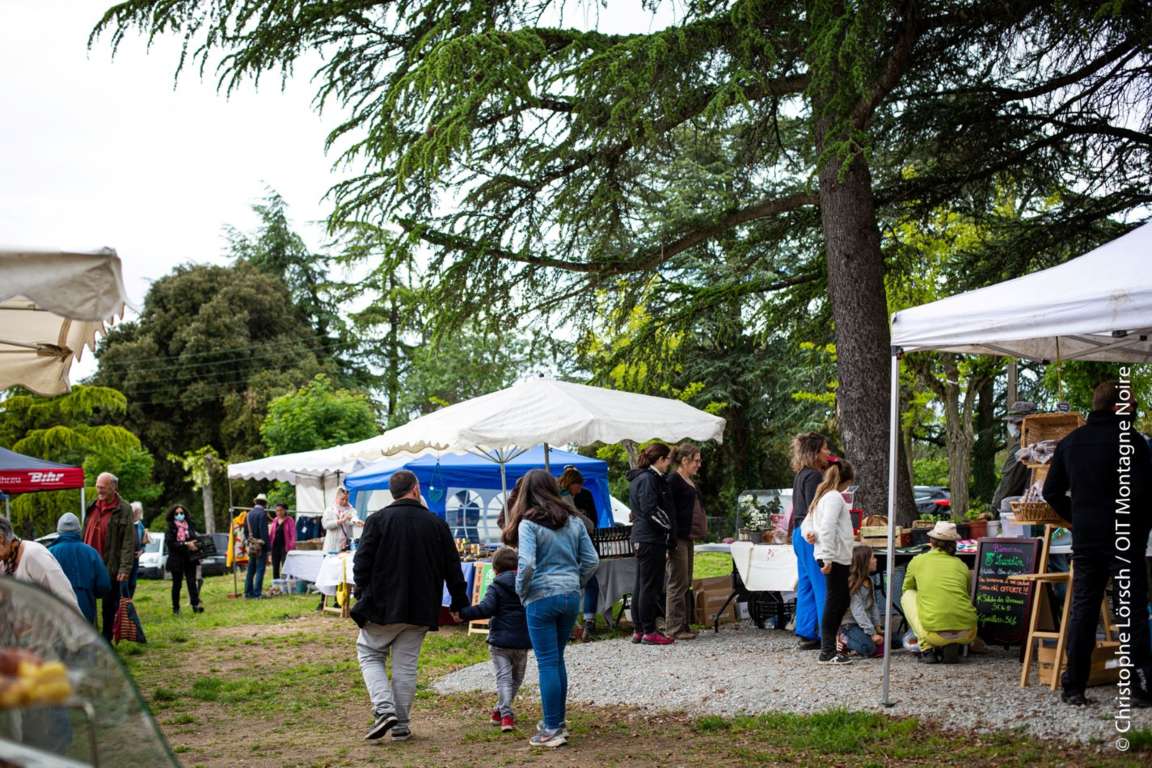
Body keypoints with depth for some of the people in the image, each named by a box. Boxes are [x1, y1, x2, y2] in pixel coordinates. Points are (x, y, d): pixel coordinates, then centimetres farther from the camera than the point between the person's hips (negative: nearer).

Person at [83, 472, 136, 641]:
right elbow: (85, 535, 15)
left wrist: (125, 568, -17)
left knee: (109, 604, 5)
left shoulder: (124, 510, -7)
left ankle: (106, 639, 15)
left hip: (111, 566, -5)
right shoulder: (92, 508, 11)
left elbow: (128, 542, -11)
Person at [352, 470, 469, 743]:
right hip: (420, 609, 2)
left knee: (369, 654, 13)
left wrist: (362, 594, 7)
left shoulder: (378, 520, -6)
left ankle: (384, 709, -5)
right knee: (406, 665, 10)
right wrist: (460, 604, 14)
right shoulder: (437, 525, 1)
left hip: (382, 607, -2)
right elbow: (453, 570, 5)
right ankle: (401, 725, 12)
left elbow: (361, 564, -8)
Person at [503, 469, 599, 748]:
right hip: (570, 596, 6)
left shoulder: (529, 523, -9)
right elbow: (592, 560, 6)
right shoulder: (573, 521, 8)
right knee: (557, 659, 18)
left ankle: (552, 730, 3)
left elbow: (526, 564, -19)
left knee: (547, 662, 0)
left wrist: (521, 590, -3)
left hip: (541, 597, -6)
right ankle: (558, 720, 26)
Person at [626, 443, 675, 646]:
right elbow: (651, 510, -20)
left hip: (642, 537, 10)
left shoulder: (639, 478, 16)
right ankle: (649, 632, -2)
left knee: (642, 584, 13)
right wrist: (669, 527, -9)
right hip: (651, 539, -10)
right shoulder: (648, 479, -15)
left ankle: (638, 630, 18)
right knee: (651, 585, -6)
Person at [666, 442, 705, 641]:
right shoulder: (673, 480, -11)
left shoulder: (689, 481, 17)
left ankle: (684, 625, 18)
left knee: (685, 583, 12)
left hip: (688, 537, 10)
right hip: (678, 538, -10)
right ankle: (675, 628, -3)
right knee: (677, 583, -7)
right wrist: (671, 540, -21)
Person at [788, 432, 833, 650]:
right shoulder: (813, 476, -14)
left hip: (800, 533, 10)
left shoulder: (801, 475, 16)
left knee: (806, 585, 11)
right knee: (822, 586, -7)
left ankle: (806, 635, 15)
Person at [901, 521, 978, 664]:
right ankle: (952, 647, 9)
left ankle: (926, 649, 10)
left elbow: (906, 588, 28)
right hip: (967, 634, 3)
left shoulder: (918, 561, 11)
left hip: (935, 634, -3)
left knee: (907, 595, 23)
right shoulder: (961, 565, 15)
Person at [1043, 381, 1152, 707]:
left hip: (1085, 539, 5)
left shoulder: (1069, 442, 9)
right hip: (1125, 538, -5)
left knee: (1082, 609, 8)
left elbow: (1051, 492, 10)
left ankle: (1074, 688, 8)